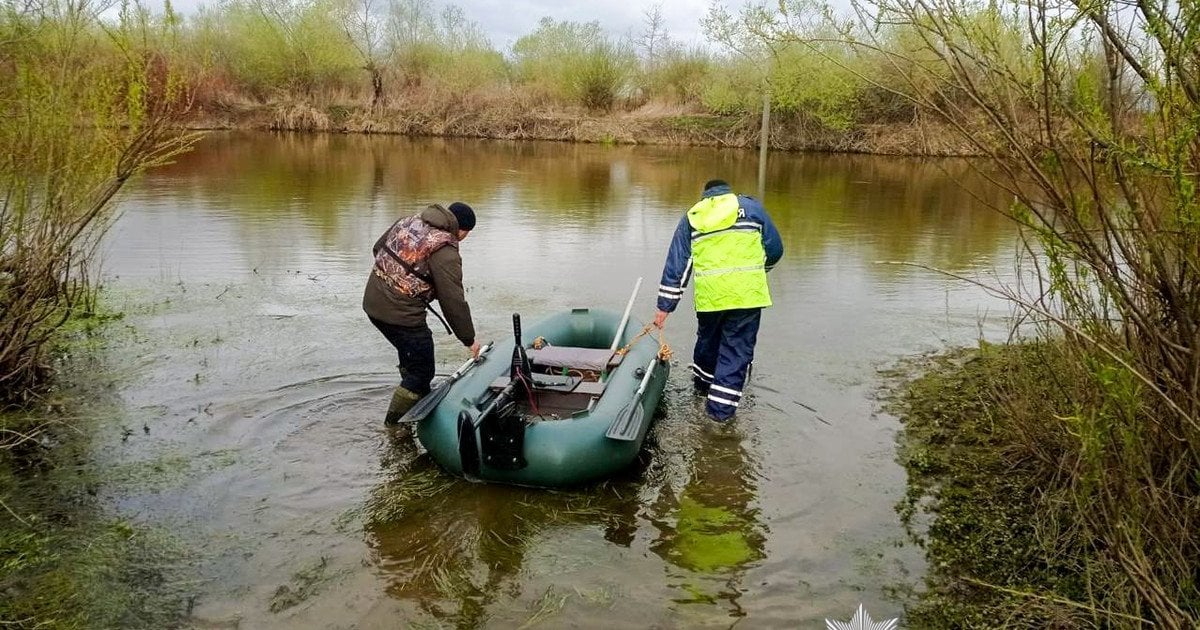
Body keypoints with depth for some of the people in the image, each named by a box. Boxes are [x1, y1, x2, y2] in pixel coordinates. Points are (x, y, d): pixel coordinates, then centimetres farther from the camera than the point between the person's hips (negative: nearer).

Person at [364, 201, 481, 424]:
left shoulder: (409, 221, 7)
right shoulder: (446, 253, -16)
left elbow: (378, 248, 19)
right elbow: (454, 302, -14)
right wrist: (469, 339, -4)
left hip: (372, 302, 9)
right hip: (400, 314, -9)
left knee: (410, 355, 29)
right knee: (421, 372, 7)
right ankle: (393, 427, 13)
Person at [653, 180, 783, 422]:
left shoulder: (691, 217, 16)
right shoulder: (751, 206, 13)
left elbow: (676, 263, 11)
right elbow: (775, 249, 10)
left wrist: (665, 305, 11)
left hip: (708, 294, 2)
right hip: (746, 292, -2)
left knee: (708, 337, 26)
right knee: (737, 348, 7)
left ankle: (703, 381, 46)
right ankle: (721, 405, 7)